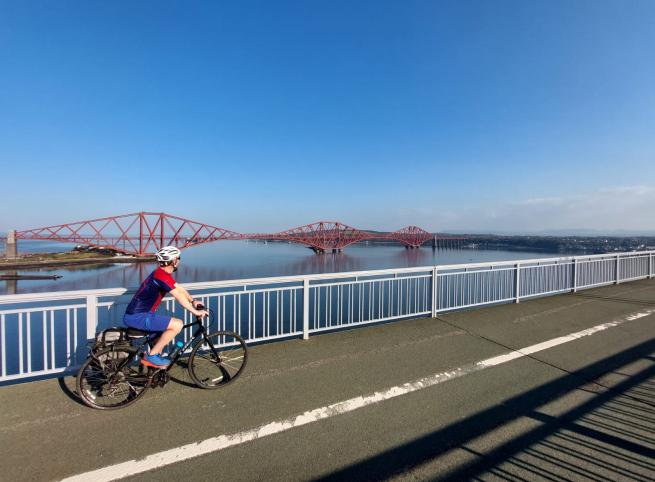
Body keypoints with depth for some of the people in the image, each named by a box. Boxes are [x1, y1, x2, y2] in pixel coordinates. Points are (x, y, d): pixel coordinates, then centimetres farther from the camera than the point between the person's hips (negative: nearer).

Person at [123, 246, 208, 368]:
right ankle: (151, 356, -3)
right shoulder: (161, 275, -20)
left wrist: (193, 301, 4)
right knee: (178, 324, -17)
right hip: (137, 317, -10)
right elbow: (179, 296, -20)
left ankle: (156, 356, 26)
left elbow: (180, 289, 15)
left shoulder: (162, 273, 11)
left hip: (137, 314, 10)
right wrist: (195, 312, -14)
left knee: (169, 324, 24)